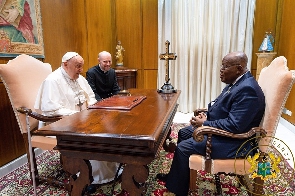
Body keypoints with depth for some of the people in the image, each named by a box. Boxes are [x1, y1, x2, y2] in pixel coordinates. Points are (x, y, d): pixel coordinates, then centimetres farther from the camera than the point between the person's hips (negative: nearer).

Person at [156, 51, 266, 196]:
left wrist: (204, 124, -21)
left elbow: (234, 125, -30)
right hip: (219, 128, 11)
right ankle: (176, 176, 26)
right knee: (183, 133, 13)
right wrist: (206, 115, -2)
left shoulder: (247, 89, -26)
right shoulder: (237, 81, 5)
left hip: (233, 141, -10)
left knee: (183, 147, -14)